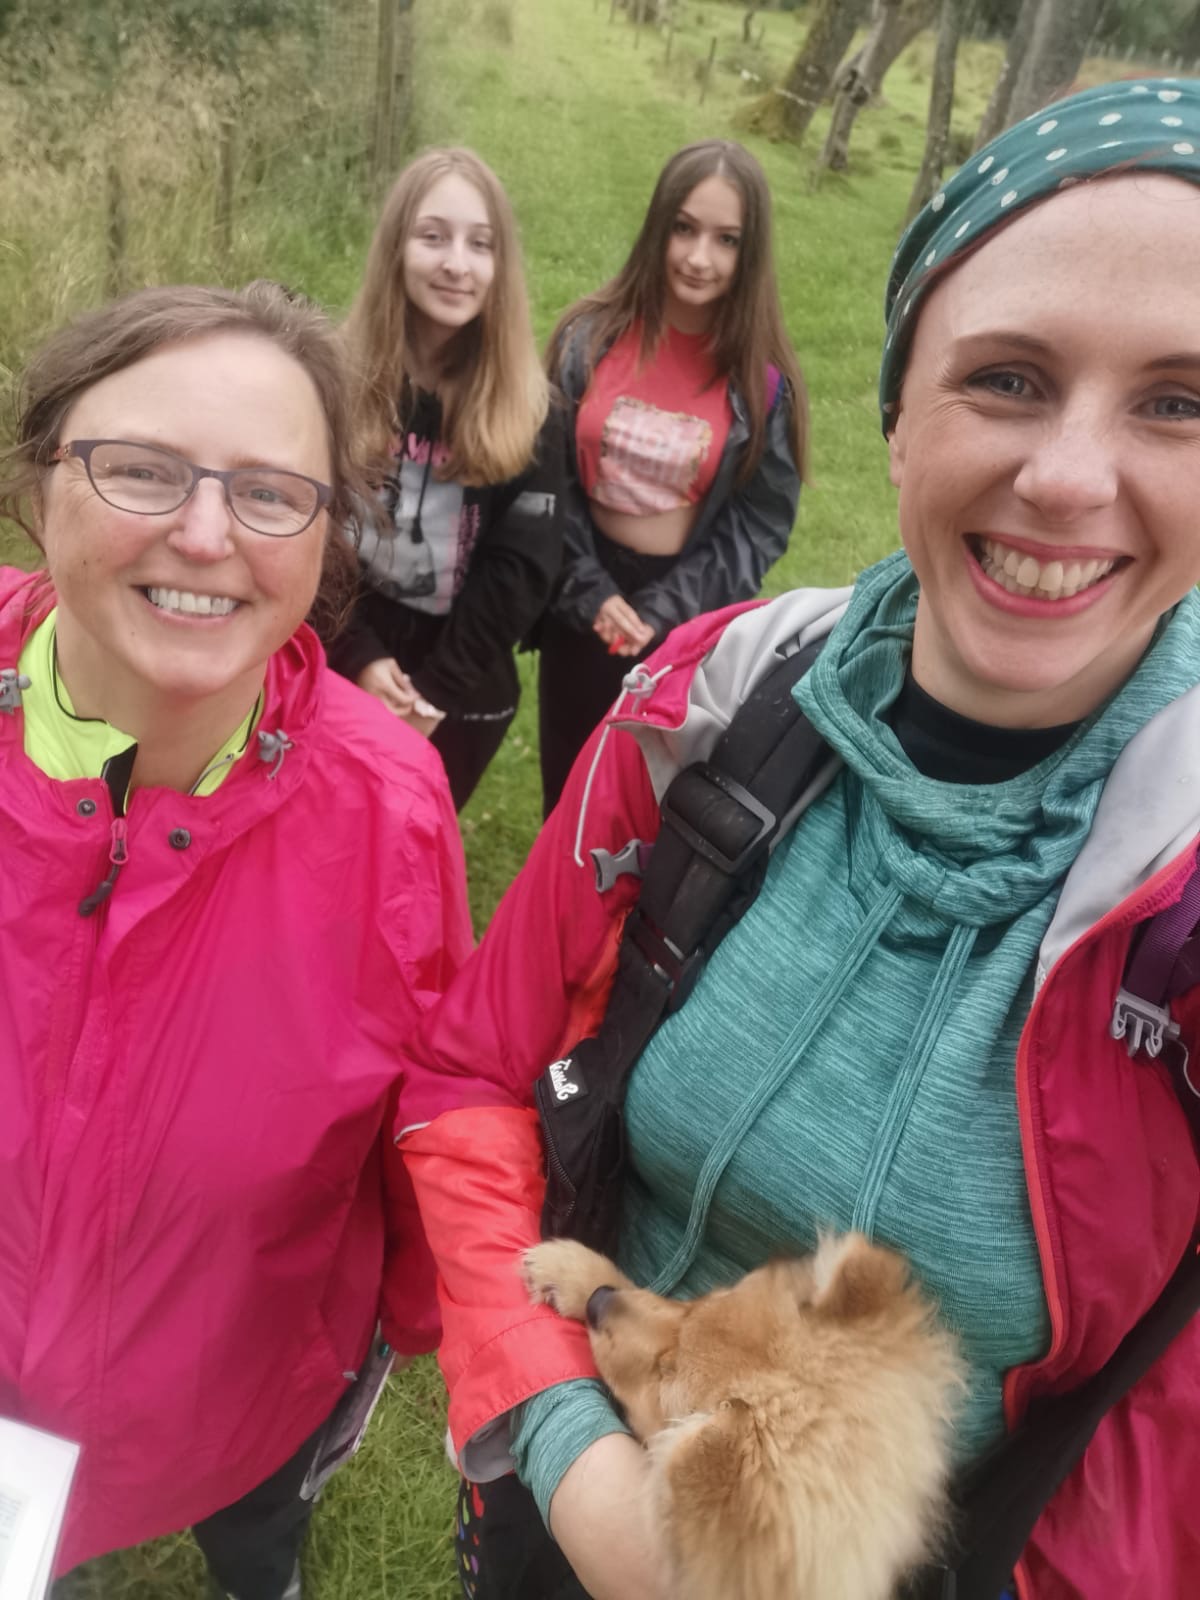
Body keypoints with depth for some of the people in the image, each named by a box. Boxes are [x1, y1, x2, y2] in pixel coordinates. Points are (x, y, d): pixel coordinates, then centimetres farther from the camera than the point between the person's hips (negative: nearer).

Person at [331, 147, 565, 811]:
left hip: (463, 697, 0)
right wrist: (358, 657, -15)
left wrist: (437, 689, -12)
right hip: (336, 677, 0)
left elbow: (520, 569, -8)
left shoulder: (529, 413, -6)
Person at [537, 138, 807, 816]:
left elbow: (762, 521, -7)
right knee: (567, 784, 19)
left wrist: (662, 611, -14)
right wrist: (590, 591, -13)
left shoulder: (763, 378, -9)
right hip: (581, 607, 2)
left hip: (690, 623, -2)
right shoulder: (591, 335, -5)